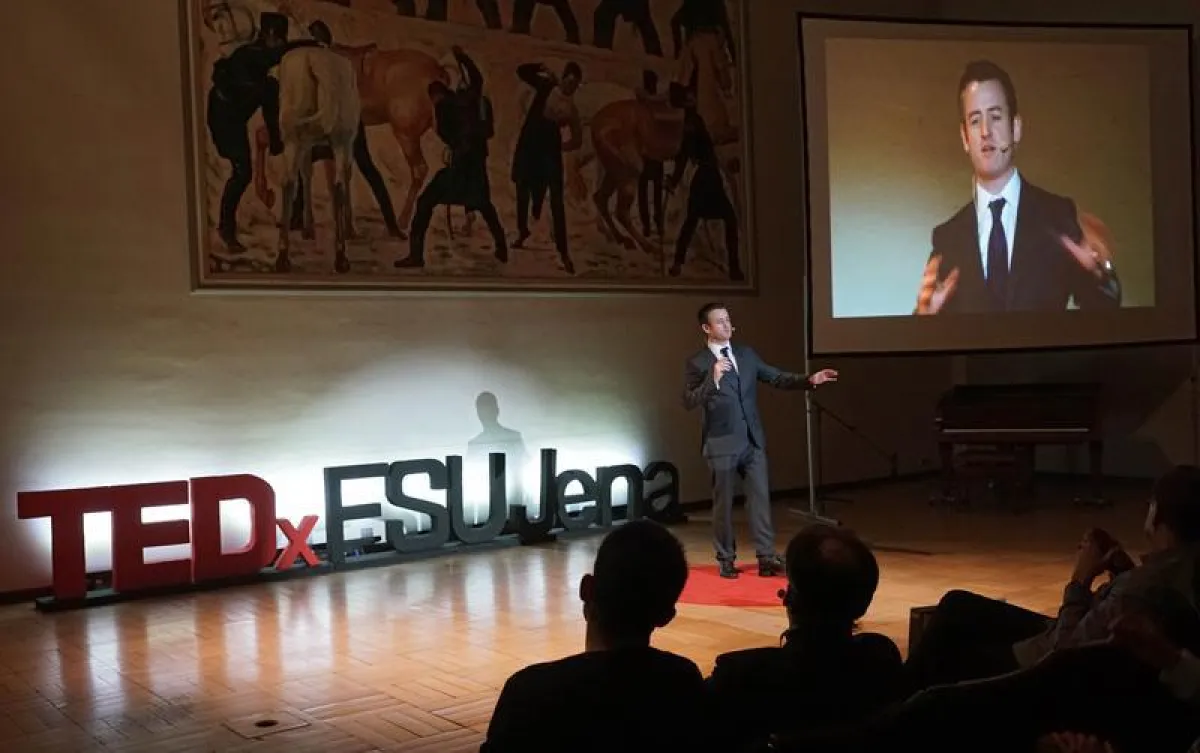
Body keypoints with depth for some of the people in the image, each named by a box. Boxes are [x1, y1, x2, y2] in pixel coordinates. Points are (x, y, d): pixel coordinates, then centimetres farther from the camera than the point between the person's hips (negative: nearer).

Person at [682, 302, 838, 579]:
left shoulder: (746, 354, 10)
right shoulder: (697, 363, -5)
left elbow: (777, 378, 11)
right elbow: (689, 402, -13)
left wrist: (809, 379, -1)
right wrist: (713, 378, -26)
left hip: (753, 441, 4)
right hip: (722, 443, -4)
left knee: (761, 498, 0)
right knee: (724, 503, 5)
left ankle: (767, 557, 3)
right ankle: (726, 560, 17)